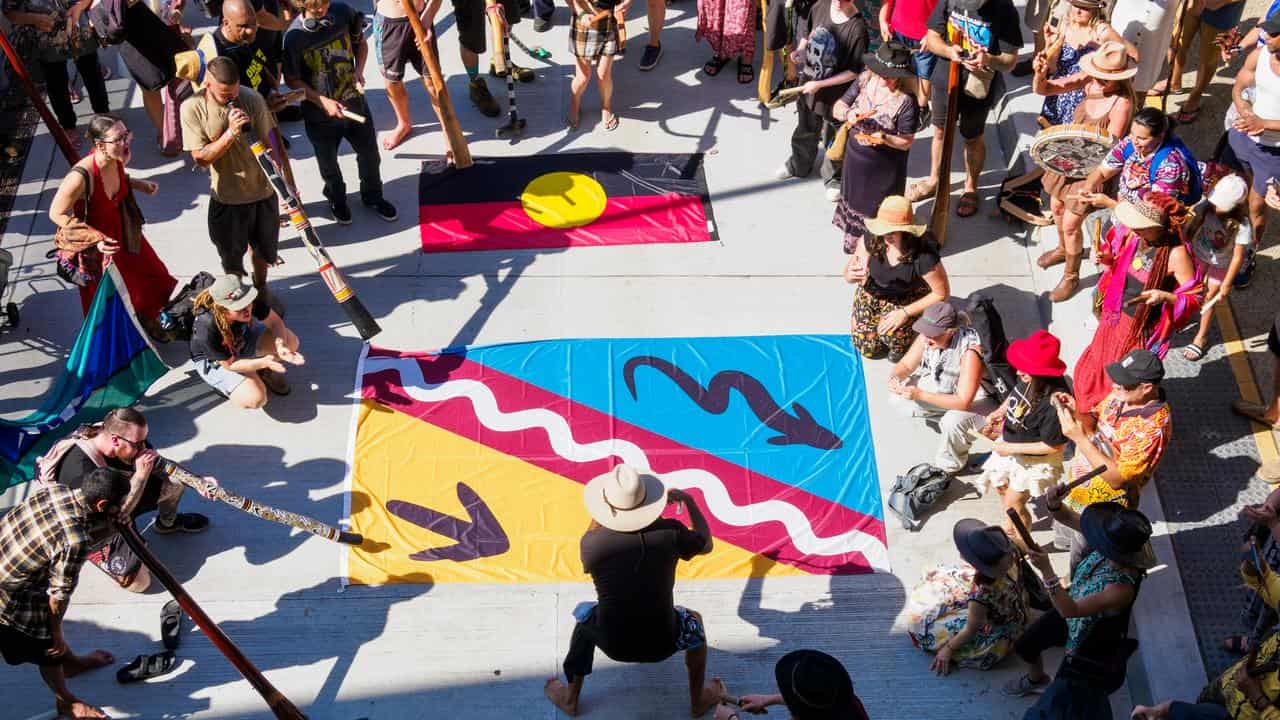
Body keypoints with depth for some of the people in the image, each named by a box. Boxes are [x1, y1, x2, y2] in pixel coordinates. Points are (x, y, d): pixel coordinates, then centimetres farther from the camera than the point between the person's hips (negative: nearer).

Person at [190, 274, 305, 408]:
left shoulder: (247, 302, -30)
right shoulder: (207, 330, -39)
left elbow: (275, 322, -16)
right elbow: (229, 364, -25)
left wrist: (280, 345, -37)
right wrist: (264, 362, -39)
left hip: (240, 340, 5)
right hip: (213, 360, -5)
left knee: (290, 341, -17)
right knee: (255, 399, -23)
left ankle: (264, 371, 10)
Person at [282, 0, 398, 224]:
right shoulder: (294, 36, -22)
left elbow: (360, 43, 5)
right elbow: (292, 80, -12)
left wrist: (359, 70, -12)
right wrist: (323, 101, -21)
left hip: (355, 102, 3)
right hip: (320, 113, -3)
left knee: (370, 155, 18)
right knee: (329, 164, 18)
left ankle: (372, 196, 46)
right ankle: (337, 199, 48)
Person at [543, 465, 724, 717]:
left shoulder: (592, 543, -15)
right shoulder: (670, 533, -15)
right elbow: (707, 545, 7)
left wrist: (597, 516, 19)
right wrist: (689, 501, 17)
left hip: (613, 645, 0)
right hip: (662, 644, 0)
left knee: (585, 615, 32)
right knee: (693, 621, 31)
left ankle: (570, 699, 42)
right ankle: (699, 701, 41)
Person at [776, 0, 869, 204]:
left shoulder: (857, 28, -27)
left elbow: (854, 71, -21)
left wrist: (819, 85, -21)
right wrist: (800, 49, -8)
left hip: (836, 93, -5)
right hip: (809, 83, 5)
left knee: (833, 140, 15)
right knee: (805, 130, 27)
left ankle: (833, 177, 39)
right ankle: (799, 165, 51)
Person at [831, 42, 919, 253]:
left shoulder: (906, 100, -23)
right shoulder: (864, 81, -9)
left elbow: (907, 142, -17)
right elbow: (837, 109, -2)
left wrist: (885, 138, -36)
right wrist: (848, 114, -25)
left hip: (884, 168, -5)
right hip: (855, 158, 5)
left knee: (878, 211, 10)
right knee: (854, 199, 25)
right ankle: (852, 238, 48)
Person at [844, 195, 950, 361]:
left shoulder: (924, 256, -34)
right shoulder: (871, 239, -25)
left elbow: (942, 293, -20)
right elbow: (848, 275, -12)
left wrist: (905, 313, -24)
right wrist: (851, 276, -39)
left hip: (908, 300, -3)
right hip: (872, 294, 3)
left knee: (893, 335, -29)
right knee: (868, 348, -1)